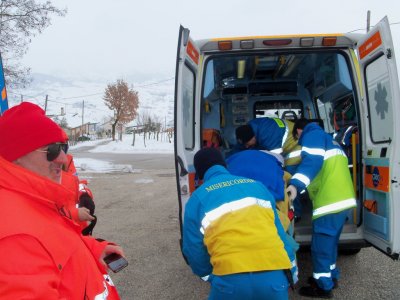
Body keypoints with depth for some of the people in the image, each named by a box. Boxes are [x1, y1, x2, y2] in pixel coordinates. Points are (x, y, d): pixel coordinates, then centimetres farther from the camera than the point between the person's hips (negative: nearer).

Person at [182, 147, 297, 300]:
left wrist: (209, 275, 30)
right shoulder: (257, 185, 19)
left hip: (231, 279, -2)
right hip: (274, 274, 2)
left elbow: (193, 250, 13)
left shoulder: (198, 198, 11)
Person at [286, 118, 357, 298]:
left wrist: (296, 184, -33)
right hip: (343, 198, 10)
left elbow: (312, 161, -21)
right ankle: (331, 276, 33)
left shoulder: (311, 136, -2)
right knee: (329, 241, 22)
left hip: (330, 200, -10)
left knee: (321, 244, 0)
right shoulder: (326, 138, 28)